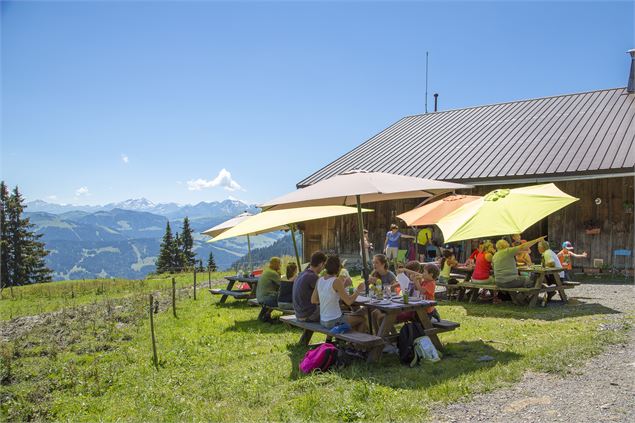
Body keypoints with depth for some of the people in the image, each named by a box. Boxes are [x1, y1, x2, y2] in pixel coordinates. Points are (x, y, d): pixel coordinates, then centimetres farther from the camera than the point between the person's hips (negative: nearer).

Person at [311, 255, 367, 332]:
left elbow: (313, 300, 7)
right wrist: (358, 290, -3)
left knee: (354, 317, 29)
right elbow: (349, 301, -18)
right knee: (362, 319, 15)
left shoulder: (320, 280, 0)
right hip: (335, 322, -7)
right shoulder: (336, 281, -20)